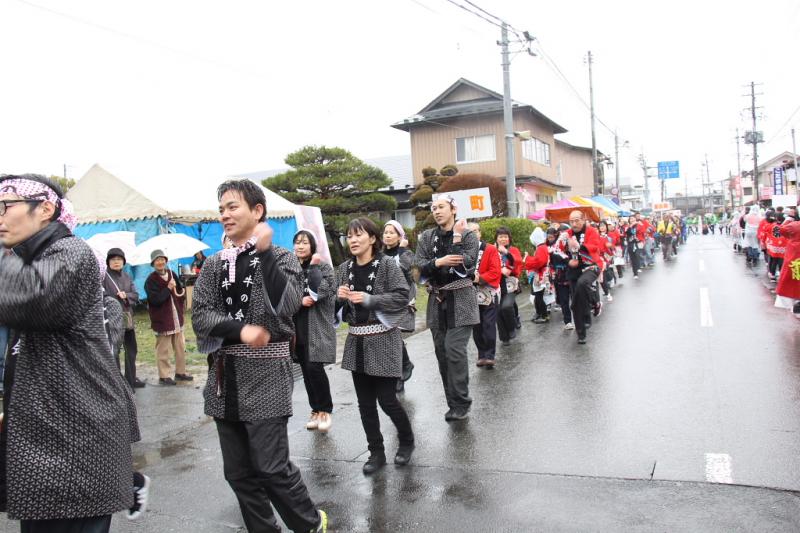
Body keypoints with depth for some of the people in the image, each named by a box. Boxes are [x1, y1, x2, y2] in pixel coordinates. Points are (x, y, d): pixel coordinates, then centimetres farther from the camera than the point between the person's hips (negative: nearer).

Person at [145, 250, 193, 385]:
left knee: (181, 347, 13)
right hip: (162, 320, -6)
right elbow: (155, 299, -21)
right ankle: (164, 376, 11)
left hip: (177, 317, 6)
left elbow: (181, 289, 19)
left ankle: (180, 372, 25)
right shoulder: (151, 280, -11)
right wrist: (168, 288, -20)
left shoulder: (172, 274, 6)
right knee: (163, 350, 1)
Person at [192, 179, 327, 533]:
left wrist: (264, 251, -18)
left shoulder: (281, 257, -2)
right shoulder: (214, 265, 10)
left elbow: (287, 306, -18)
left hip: (266, 374, -5)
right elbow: (200, 315, 0)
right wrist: (240, 330, -16)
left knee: (271, 466, -5)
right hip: (224, 375, 5)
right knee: (238, 471, 10)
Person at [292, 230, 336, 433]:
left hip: (318, 326, -4)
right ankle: (316, 410, 19)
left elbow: (324, 291, -17)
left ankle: (325, 410, 4)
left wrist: (314, 267, -14)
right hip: (297, 327, 4)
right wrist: (300, 301, -11)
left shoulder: (323, 267, -1)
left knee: (314, 367, -13)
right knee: (306, 370, 7)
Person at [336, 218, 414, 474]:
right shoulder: (344, 268, 7)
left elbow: (402, 297, -13)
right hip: (356, 340, 5)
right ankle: (376, 452, 22)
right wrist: (340, 297, -9)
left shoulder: (387, 264, -7)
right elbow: (338, 305, 14)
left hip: (383, 339, -5)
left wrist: (369, 299, -20)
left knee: (386, 399, -1)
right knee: (365, 403, 8)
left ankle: (407, 441, 26)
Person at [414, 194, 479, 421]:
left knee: (455, 349, -14)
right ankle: (454, 403, 17)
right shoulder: (427, 237, 10)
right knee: (442, 352, 6)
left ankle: (460, 404, -3)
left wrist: (457, 238, -14)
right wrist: (439, 262, -17)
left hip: (460, 300, -4)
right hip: (437, 300, 5)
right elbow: (419, 265, -1)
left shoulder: (468, 235, -1)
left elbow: (466, 265, -13)